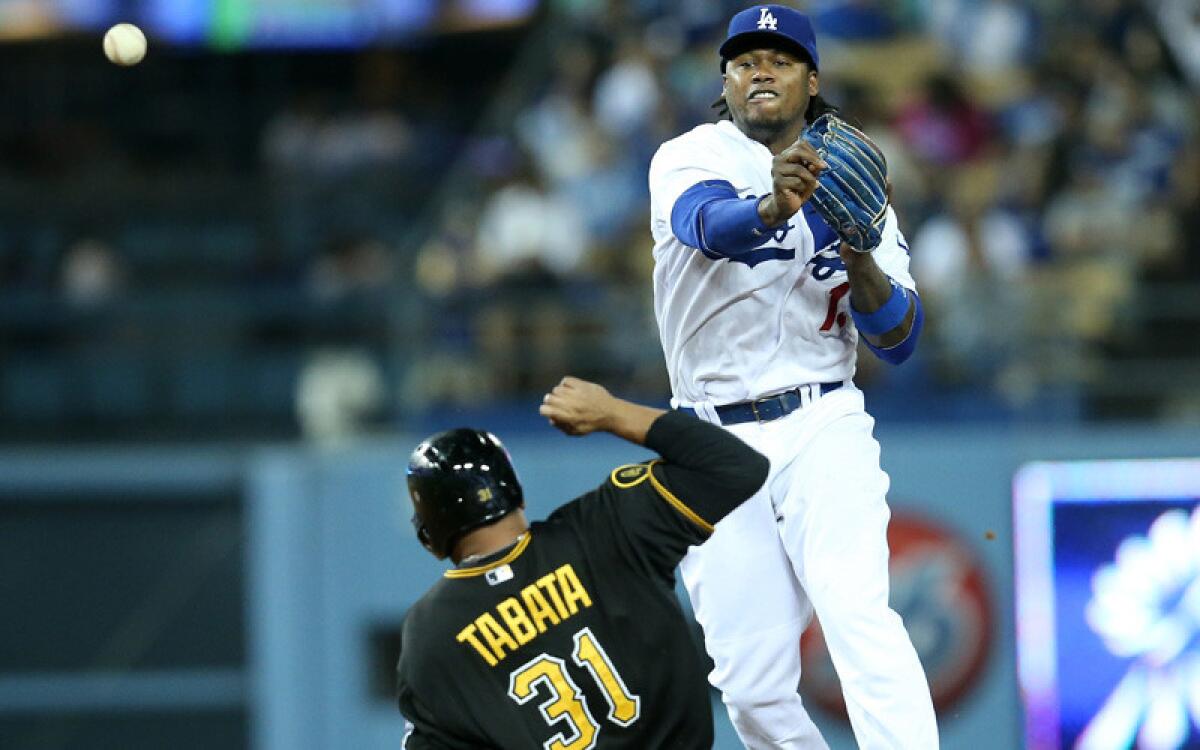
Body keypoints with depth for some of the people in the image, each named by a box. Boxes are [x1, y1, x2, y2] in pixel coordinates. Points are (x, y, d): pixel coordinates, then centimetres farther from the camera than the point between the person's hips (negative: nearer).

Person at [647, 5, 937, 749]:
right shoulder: (690, 158, 1)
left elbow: (898, 339, 2)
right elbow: (707, 222, -25)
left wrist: (860, 257, -18)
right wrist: (773, 207, -47)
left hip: (820, 430, 0)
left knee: (857, 612, -24)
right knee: (752, 687, -3)